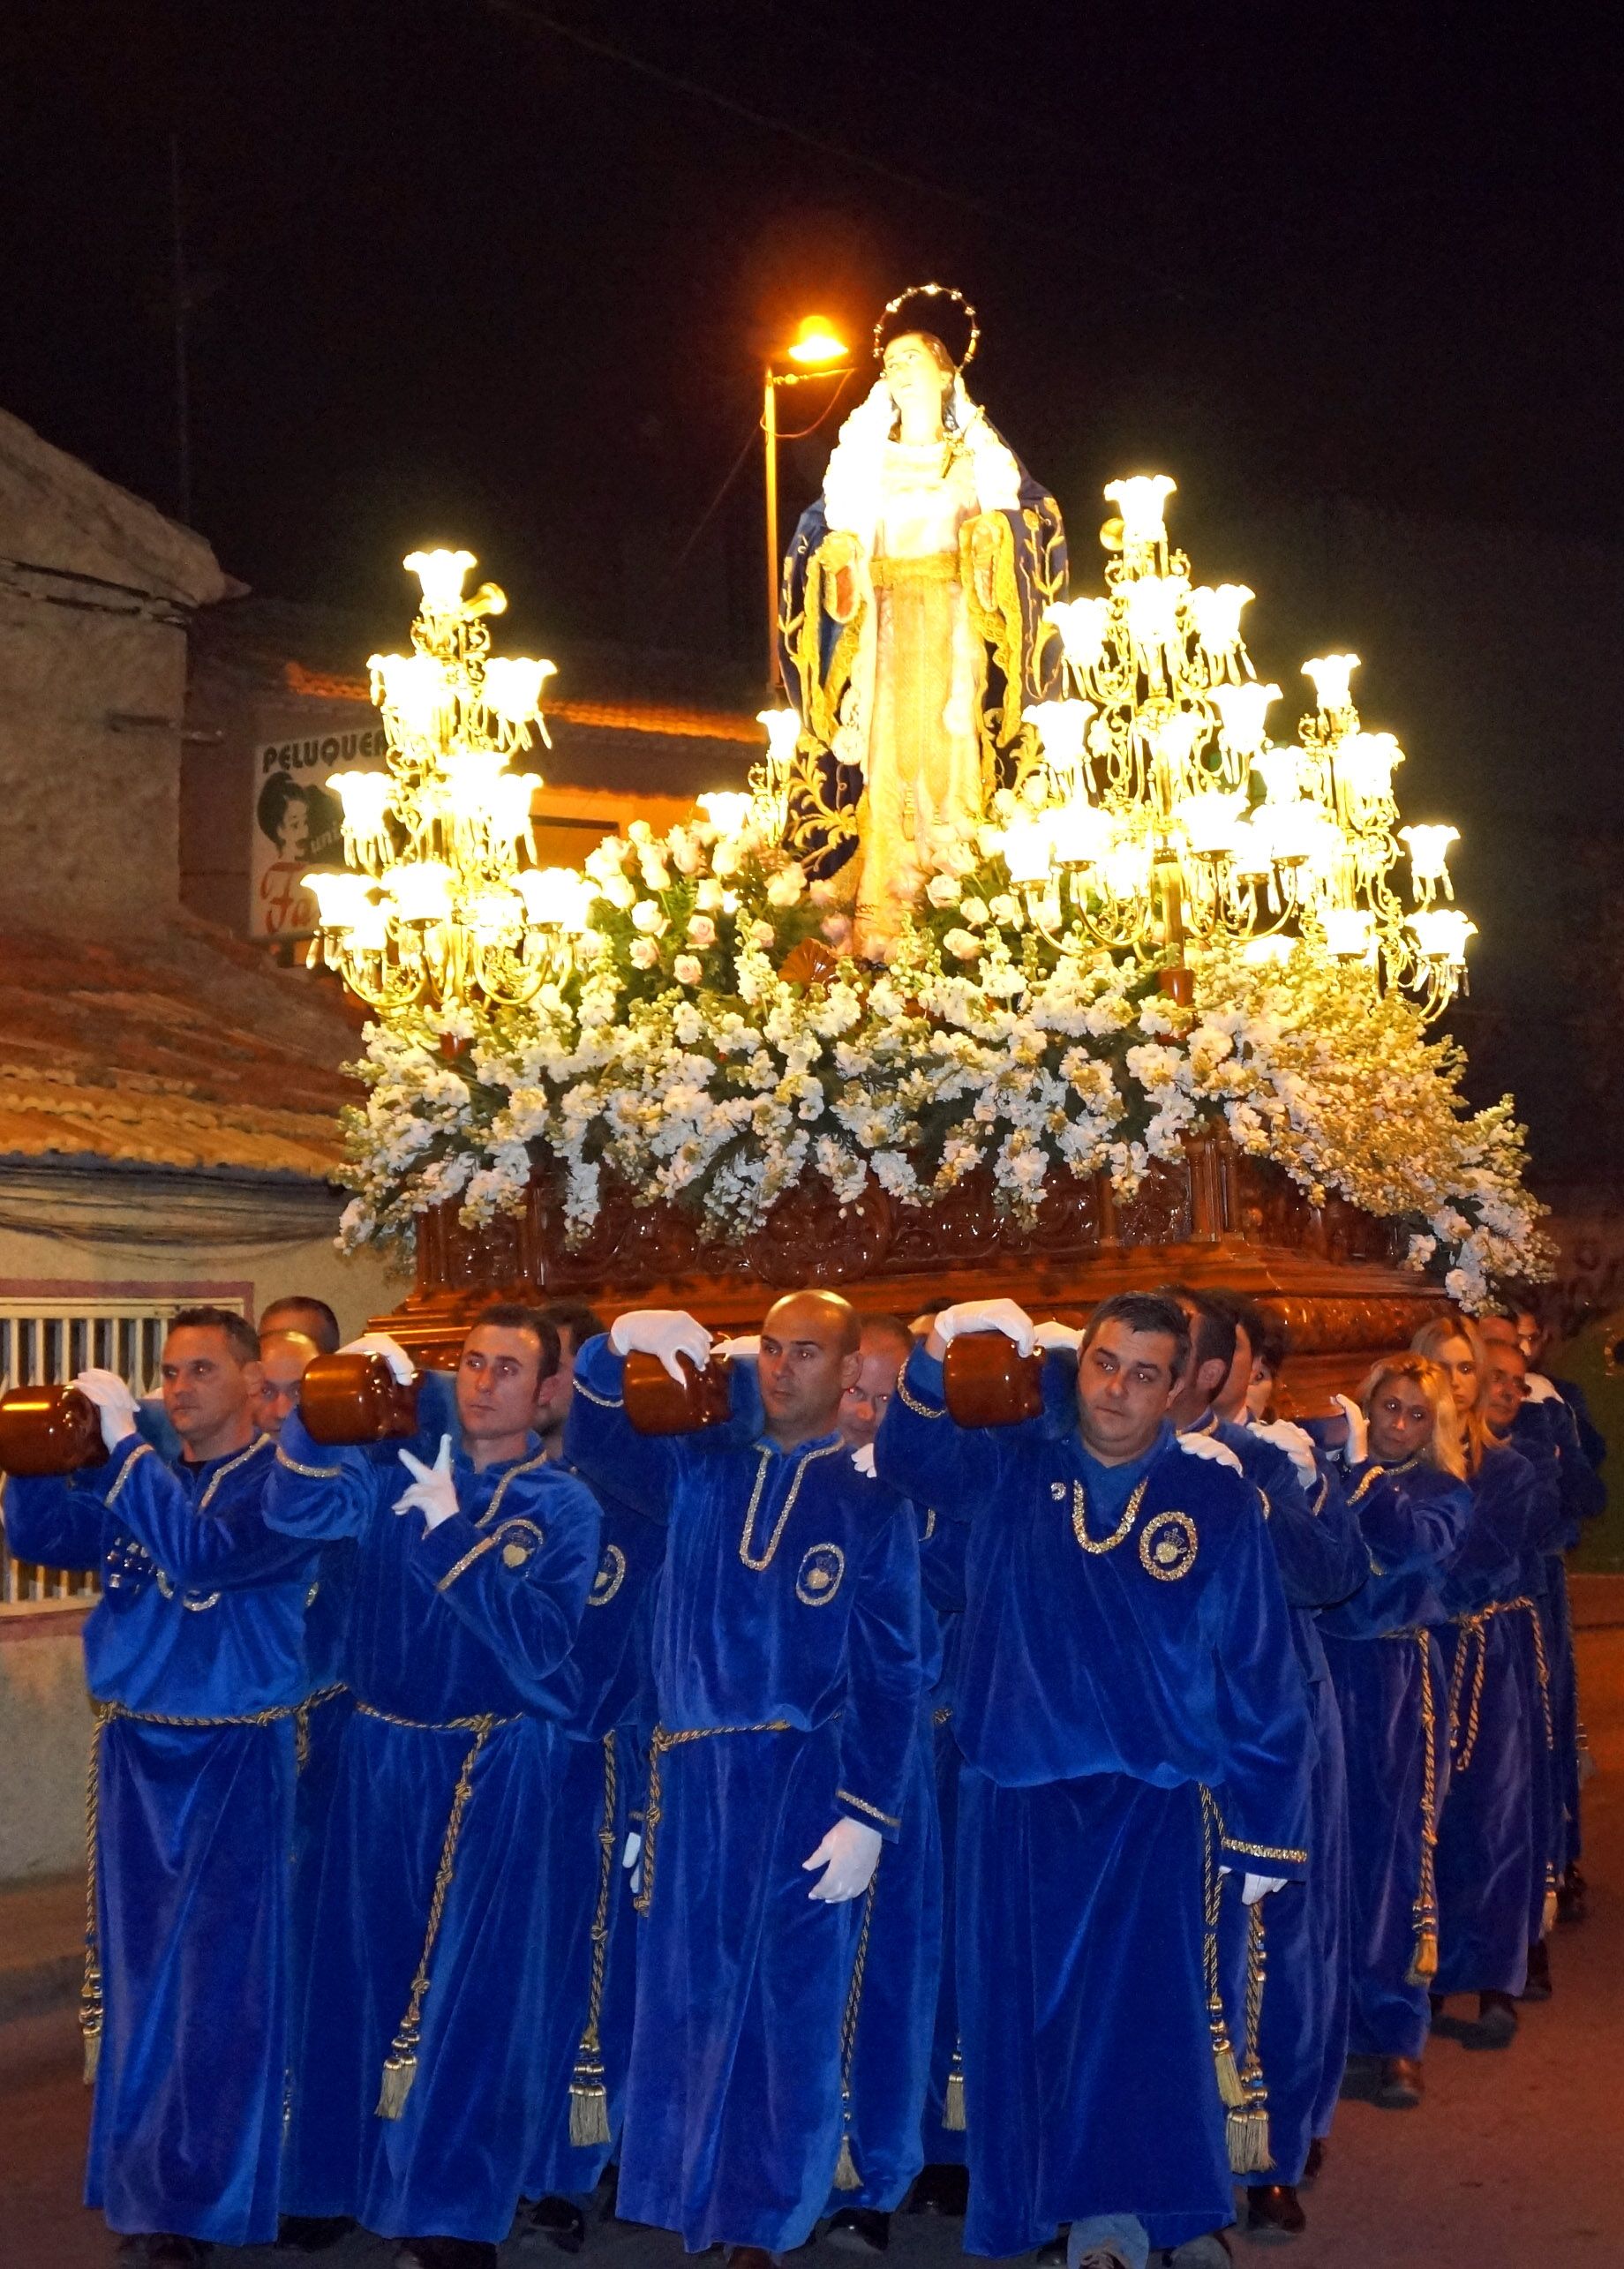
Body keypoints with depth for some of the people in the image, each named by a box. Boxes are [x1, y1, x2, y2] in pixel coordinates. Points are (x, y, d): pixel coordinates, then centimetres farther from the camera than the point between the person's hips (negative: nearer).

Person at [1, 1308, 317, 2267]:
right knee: (136, 1973, 13)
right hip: (134, 1753, 6)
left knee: (218, 1983, -1)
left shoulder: (279, 1480, -9)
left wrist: (124, 1442, -24)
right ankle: (141, 2185, 27)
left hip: (235, 1757, -6)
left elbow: (205, 1557, -25)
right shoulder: (141, 1478, 10)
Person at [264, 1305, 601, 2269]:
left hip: (498, 1768, -3)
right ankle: (365, 2175, 28)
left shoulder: (564, 1503, -4)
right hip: (384, 1756, 3)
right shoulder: (400, 1469, 4)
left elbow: (540, 1645, -16)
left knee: (475, 1984, 0)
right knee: (371, 1966, 11)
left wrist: (453, 1533, -22)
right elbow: (300, 1509, -13)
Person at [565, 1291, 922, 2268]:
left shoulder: (873, 1501, -1)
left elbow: (891, 1675, -3)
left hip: (809, 1782, -2)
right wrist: (616, 1348, -21)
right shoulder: (701, 1466, 8)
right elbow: (593, 1444, -2)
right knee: (686, 1997, 8)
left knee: (791, 2009, 5)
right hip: (693, 1775, 2)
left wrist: (867, 1818, -10)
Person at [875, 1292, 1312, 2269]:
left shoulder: (1218, 1496, 0)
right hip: (1017, 1804, 2)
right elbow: (912, 1452, -12)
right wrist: (940, 1351, -31)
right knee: (1027, 2016, 8)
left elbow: (1262, 1674, 1)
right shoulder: (1014, 1469, 5)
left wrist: (1263, 1834, 0)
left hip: (1157, 1807, -2)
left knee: (1141, 2019, -3)